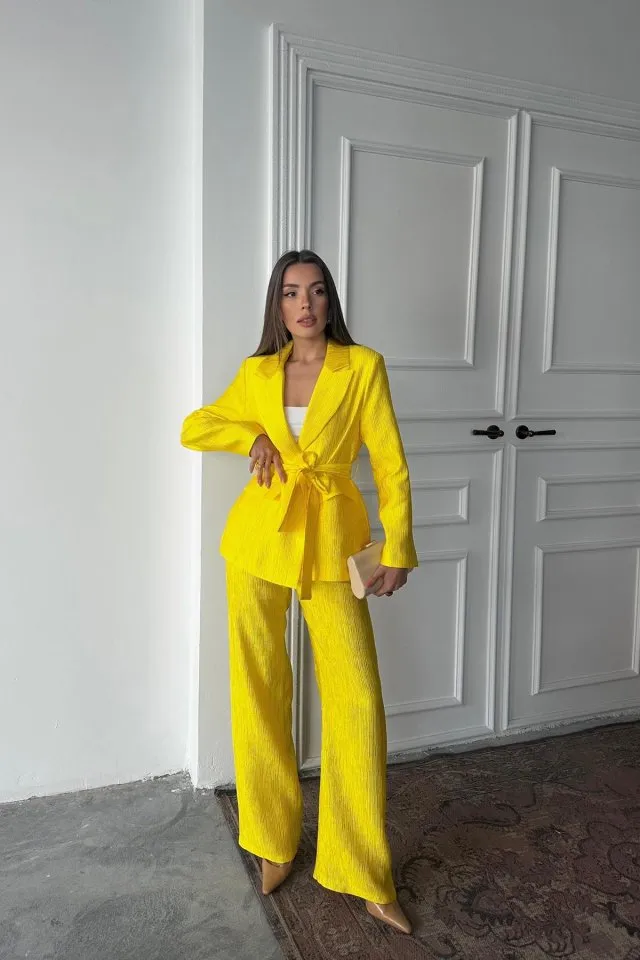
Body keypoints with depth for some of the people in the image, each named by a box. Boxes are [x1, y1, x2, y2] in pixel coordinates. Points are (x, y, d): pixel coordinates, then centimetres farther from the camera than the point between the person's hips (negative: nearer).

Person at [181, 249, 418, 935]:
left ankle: (365, 875, 13)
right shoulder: (257, 372, 7)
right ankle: (275, 842, 29)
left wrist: (398, 551, -8)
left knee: (357, 701, -4)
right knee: (259, 695, 7)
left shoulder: (363, 366, -1)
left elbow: (390, 465, -2)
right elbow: (194, 427, 16)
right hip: (259, 539, 2)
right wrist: (253, 436, -2)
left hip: (331, 545, -2)